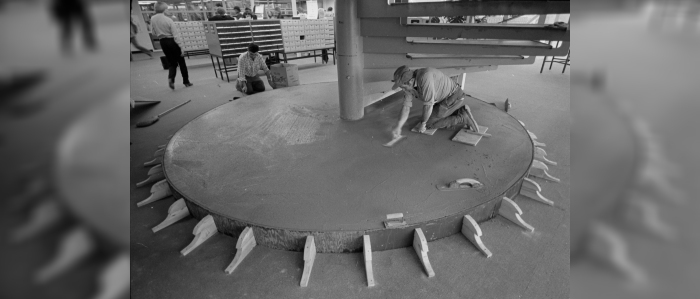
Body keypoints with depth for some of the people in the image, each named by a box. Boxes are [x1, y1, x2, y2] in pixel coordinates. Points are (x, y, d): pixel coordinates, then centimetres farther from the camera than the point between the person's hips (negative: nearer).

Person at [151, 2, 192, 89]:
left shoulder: (152, 19, -1)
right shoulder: (168, 20, -16)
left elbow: (154, 33, 6)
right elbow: (176, 35, -17)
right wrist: (181, 47, -16)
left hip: (163, 43, 5)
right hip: (172, 42, -4)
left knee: (172, 63, 12)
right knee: (181, 62, 10)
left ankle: (171, 78, -14)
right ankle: (186, 81, 15)